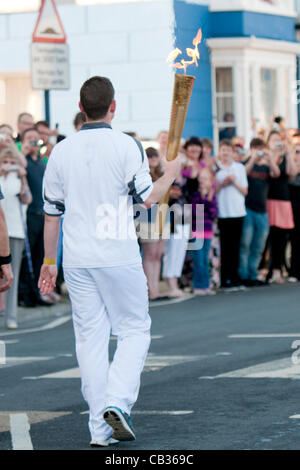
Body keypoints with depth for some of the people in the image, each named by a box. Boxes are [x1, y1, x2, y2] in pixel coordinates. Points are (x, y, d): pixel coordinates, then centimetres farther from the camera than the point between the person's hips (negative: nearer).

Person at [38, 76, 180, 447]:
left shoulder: (61, 151, 4)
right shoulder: (126, 146, -8)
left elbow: (51, 211, 7)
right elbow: (148, 197, -10)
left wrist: (48, 261, 16)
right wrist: (170, 174, 10)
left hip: (77, 260, 4)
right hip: (118, 255, -3)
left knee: (90, 339, 7)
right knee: (134, 330, 9)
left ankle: (100, 429, 7)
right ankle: (117, 403, -11)